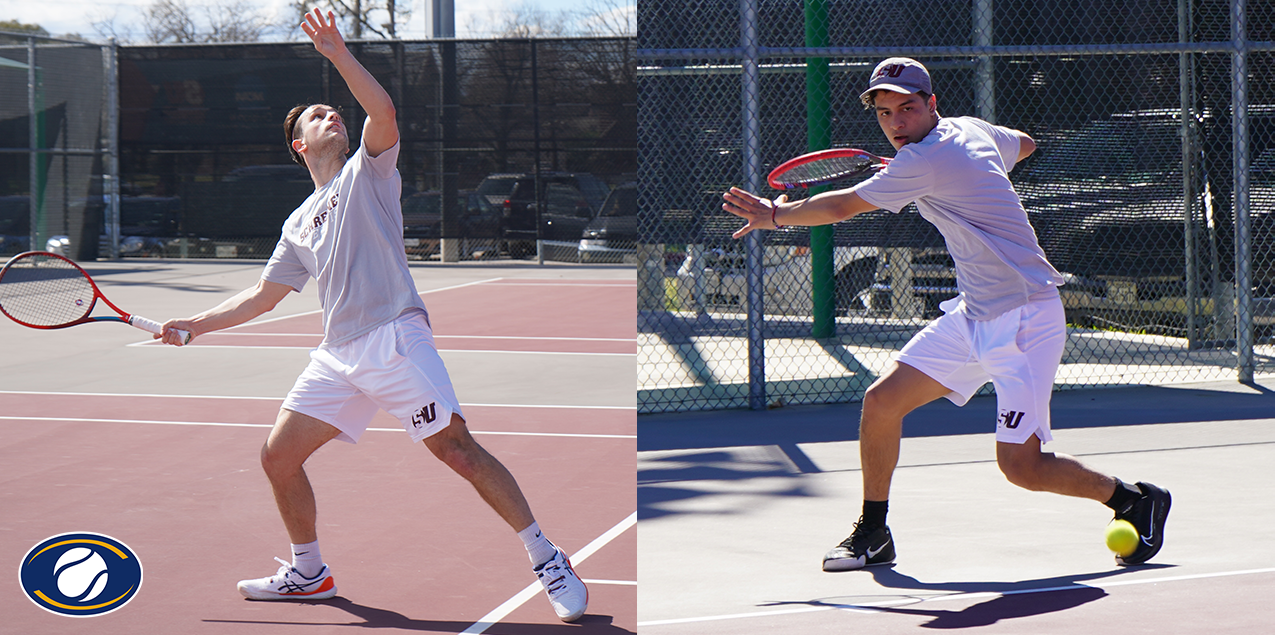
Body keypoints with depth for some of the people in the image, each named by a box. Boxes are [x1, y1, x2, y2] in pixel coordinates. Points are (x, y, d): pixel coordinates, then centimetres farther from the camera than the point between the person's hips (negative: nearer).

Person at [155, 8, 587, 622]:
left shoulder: (367, 171, 10)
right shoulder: (300, 223, 24)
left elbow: (383, 114, -11)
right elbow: (263, 295, 30)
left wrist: (339, 54, -18)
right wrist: (195, 324, 24)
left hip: (395, 336, -6)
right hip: (336, 357, 7)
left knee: (455, 446, -16)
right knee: (278, 457, 2)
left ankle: (547, 559, -10)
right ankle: (308, 572, 20)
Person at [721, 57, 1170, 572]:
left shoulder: (924, 159, -19)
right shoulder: (970, 129, 7)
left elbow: (841, 207, -10)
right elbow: (1024, 144, 29)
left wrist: (778, 215, 6)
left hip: (1026, 321, -10)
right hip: (973, 315, 10)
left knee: (1020, 466, -11)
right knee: (881, 401, 3)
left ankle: (1136, 500, 13)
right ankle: (872, 536, 17)